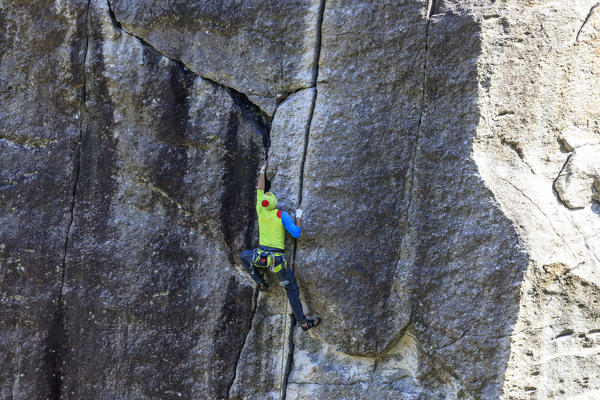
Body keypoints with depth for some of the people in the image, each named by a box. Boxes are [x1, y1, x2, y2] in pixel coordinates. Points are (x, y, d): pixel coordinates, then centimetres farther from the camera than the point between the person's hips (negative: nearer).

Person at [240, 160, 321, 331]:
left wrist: (262, 171, 29)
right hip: (278, 259, -3)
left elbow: (260, 189, 18)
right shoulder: (282, 215, -10)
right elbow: (296, 233, -12)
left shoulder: (261, 210, 1)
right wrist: (298, 216, 3)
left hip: (260, 255, 3)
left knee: (244, 256, 36)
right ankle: (303, 322, 5)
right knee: (292, 288, 6)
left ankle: (260, 283, 29)